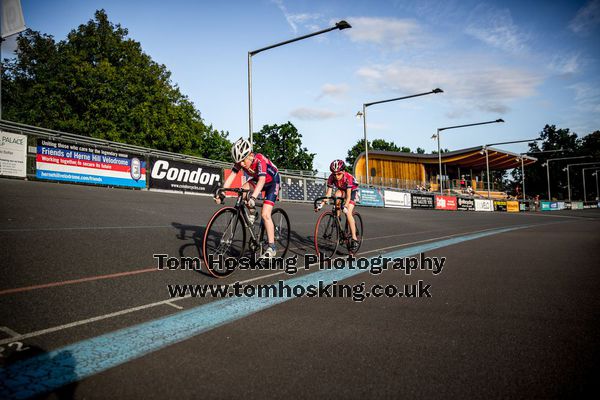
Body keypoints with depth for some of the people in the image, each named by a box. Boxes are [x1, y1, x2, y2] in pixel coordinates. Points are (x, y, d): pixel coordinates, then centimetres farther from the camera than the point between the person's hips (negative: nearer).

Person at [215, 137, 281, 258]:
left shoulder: (260, 160, -34)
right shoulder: (240, 161, -18)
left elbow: (262, 180, -47)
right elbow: (231, 177, -22)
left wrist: (253, 197, -61)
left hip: (273, 181, -6)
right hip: (257, 180, 6)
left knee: (265, 214, -18)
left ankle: (271, 247, -12)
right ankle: (252, 213, 4)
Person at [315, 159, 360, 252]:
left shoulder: (348, 177, -37)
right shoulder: (331, 178, -27)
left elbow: (348, 196, -39)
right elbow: (328, 194, -26)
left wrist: (345, 206, -53)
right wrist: (321, 204, -38)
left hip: (352, 190, -4)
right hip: (342, 189, 5)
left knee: (348, 213, -20)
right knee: (336, 197, -31)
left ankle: (354, 239, -19)